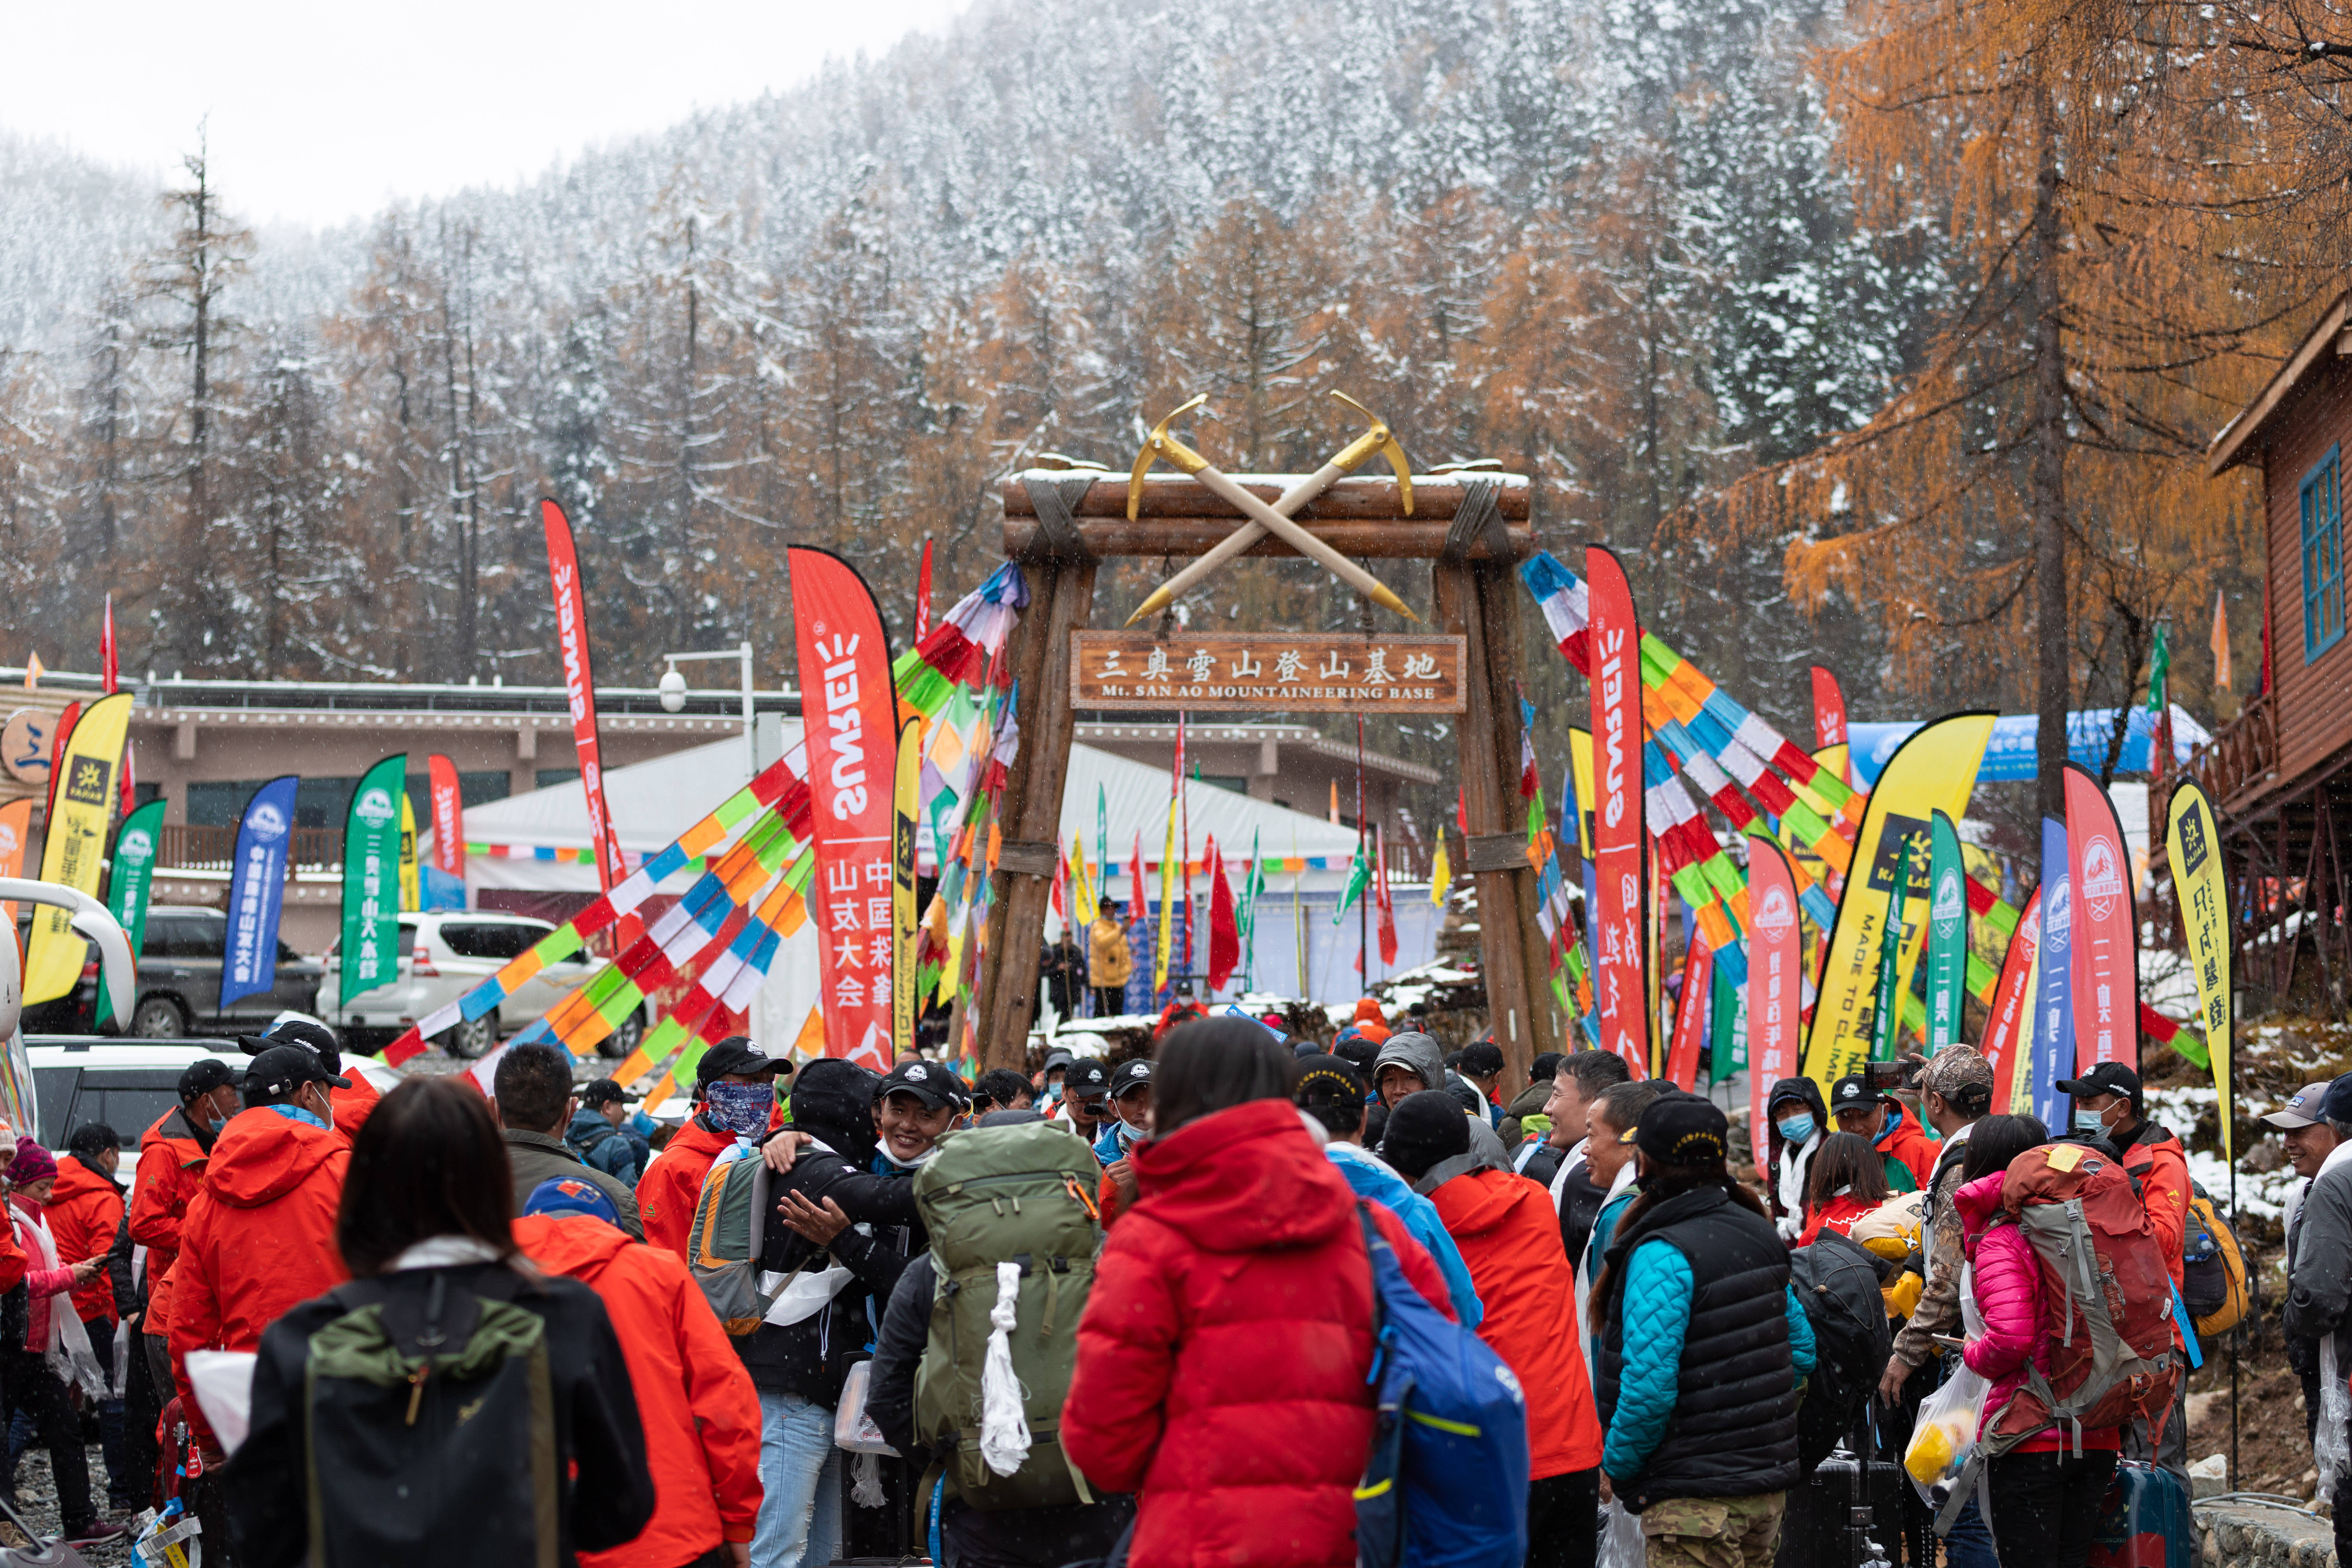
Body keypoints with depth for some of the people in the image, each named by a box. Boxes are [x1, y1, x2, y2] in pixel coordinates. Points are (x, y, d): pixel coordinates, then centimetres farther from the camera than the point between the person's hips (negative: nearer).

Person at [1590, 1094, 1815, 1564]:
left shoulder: (1661, 1256, -19)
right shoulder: (1757, 1235, 8)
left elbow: (1649, 1387, -24)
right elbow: (1801, 1347, 15)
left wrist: (1617, 1464, -9)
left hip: (1696, 1498, -9)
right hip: (1767, 1487, 9)